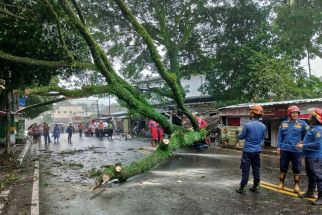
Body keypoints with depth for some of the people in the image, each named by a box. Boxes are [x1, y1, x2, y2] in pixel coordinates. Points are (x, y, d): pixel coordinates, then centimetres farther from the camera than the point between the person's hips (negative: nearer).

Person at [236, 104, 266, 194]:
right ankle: (255, 187, 24)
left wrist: (239, 135, 14)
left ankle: (242, 188, 8)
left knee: (245, 170, 1)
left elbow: (241, 137, -7)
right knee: (256, 169, 14)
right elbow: (262, 138, 12)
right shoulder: (263, 126, -1)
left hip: (248, 151, -5)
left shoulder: (247, 125, -18)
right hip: (257, 151, 5)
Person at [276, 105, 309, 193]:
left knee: (296, 168, 7)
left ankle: (297, 184, 23)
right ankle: (281, 182, 26)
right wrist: (279, 146, 1)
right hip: (284, 149, 2)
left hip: (296, 150, -1)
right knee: (283, 166, 11)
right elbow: (279, 136, 6)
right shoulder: (283, 123, 4)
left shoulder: (302, 123, -1)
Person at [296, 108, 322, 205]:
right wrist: (304, 142, 9)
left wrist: (303, 145, -20)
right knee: (310, 176, 21)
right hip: (309, 156, 11)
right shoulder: (312, 128, 11)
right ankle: (310, 192, 35)